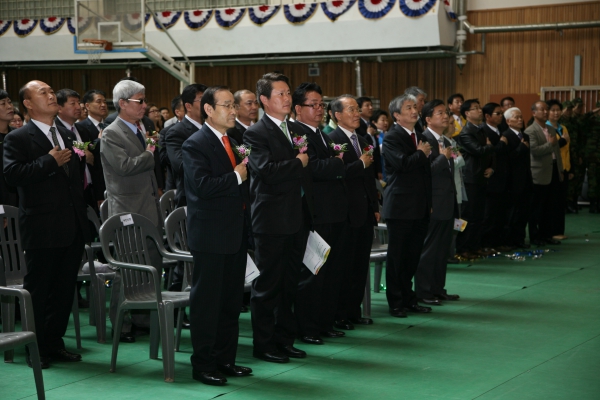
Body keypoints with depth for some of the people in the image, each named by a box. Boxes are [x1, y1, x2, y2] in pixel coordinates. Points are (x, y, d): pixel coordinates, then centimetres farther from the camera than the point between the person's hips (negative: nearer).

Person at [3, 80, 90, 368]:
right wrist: (50, 161, -20)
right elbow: (12, 174, -22)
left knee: (64, 290, 12)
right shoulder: (18, 139, -6)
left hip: (72, 228, 7)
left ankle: (54, 343, 23)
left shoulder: (68, 136, 17)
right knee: (37, 291, 3)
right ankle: (37, 349, 13)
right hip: (42, 229, -7)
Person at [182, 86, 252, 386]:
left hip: (235, 234, 9)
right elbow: (202, 185, -24)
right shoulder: (195, 145, -11)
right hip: (210, 236, -8)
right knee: (207, 302, -1)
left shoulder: (231, 143, 17)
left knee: (231, 301, 13)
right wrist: (236, 176, -18)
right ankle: (202, 364, 7)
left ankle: (225, 359, 22)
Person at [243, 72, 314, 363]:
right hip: (272, 220, -8)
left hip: (297, 219, 8)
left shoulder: (294, 130, 16)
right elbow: (267, 170, -25)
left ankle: (285, 339, 23)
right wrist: (298, 163, -11)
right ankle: (264, 344, 9)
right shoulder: (256, 134, -10)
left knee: (289, 283, 14)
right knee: (267, 285, 1)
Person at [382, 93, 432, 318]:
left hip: (420, 207, 7)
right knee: (397, 257, 0)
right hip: (401, 207, -7)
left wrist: (429, 202, 17)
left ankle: (408, 299, 19)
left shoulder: (421, 138, 17)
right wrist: (421, 153, -8)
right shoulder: (391, 138, -8)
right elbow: (402, 163, -25)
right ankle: (395, 302, 7)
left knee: (413, 257, 11)